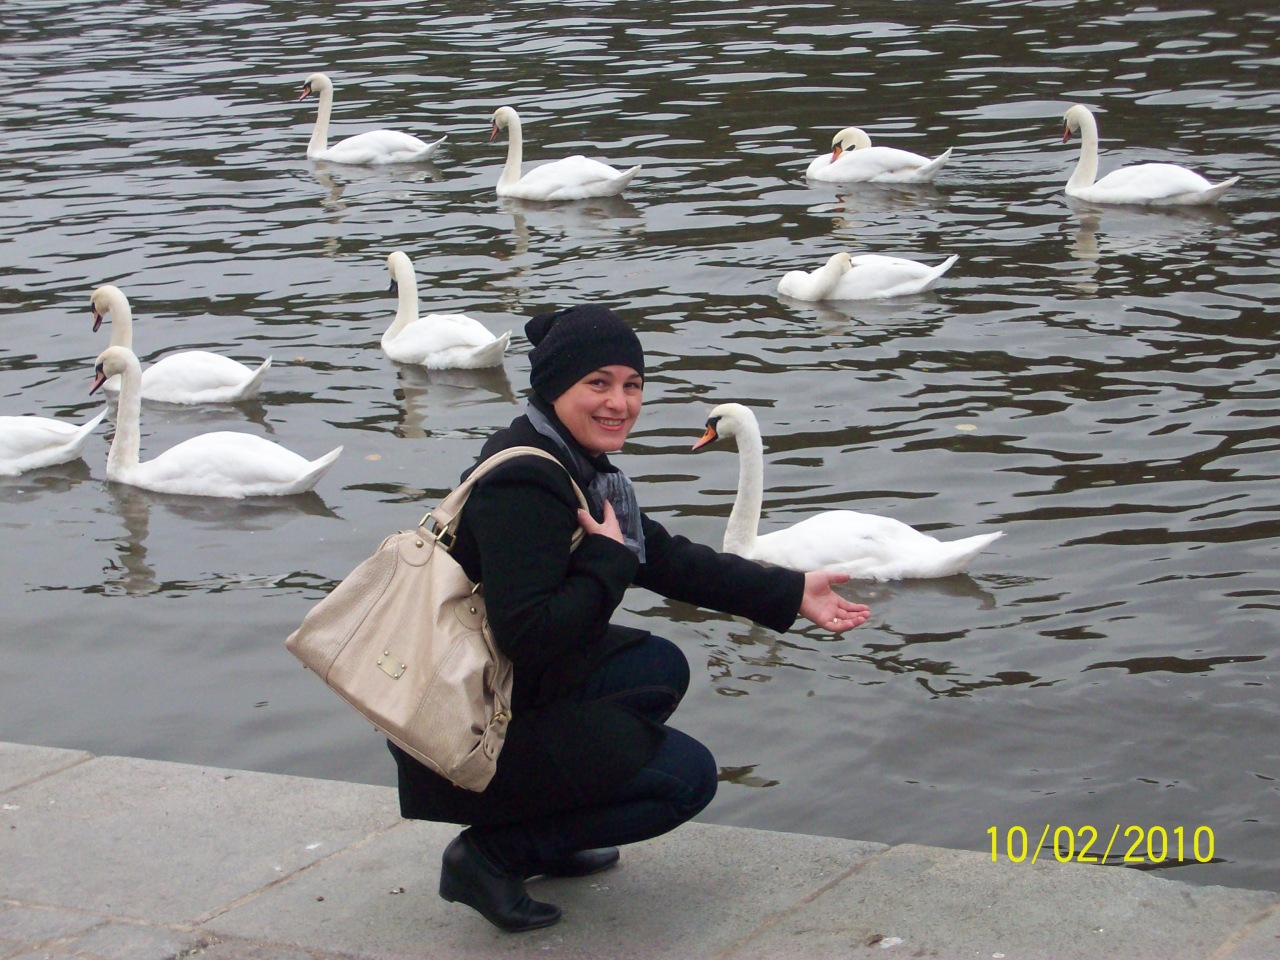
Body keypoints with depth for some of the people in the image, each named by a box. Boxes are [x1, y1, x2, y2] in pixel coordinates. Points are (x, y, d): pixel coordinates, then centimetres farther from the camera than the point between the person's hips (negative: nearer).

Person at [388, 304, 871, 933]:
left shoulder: (575, 465, 7)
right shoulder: (522, 486, -24)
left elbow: (666, 559, 15)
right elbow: (528, 634, -31)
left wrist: (791, 594, 13)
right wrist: (608, 561, -19)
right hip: (470, 736, -10)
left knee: (660, 668, 20)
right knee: (688, 776, -3)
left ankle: (545, 836, 16)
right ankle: (493, 853, -4)